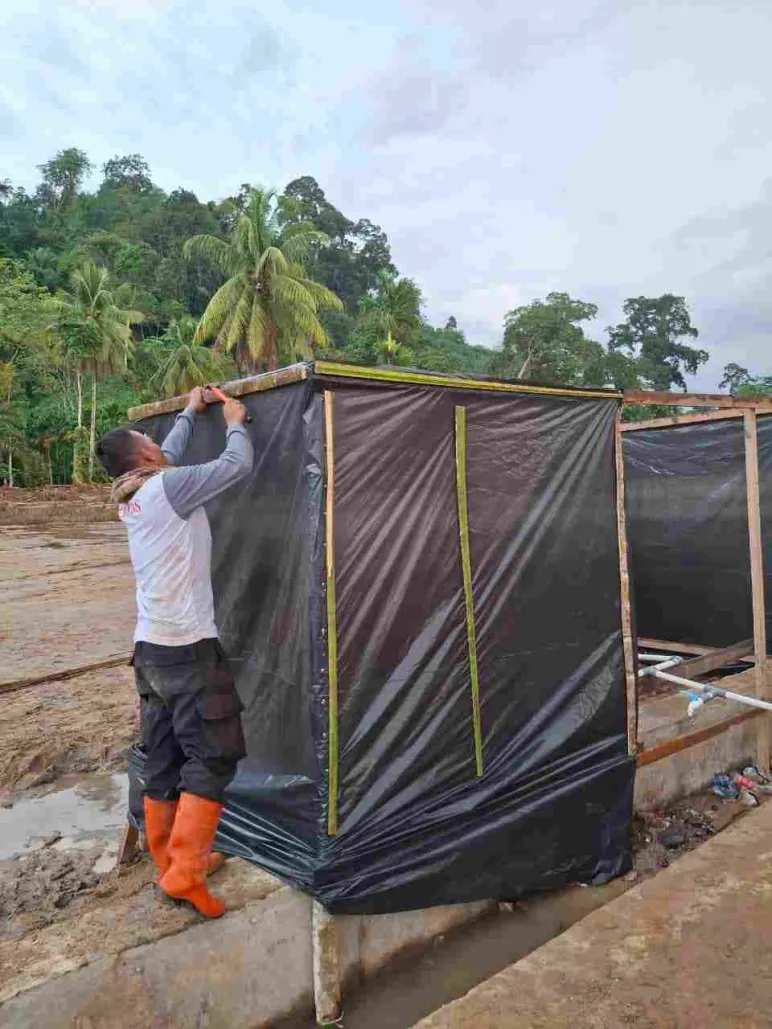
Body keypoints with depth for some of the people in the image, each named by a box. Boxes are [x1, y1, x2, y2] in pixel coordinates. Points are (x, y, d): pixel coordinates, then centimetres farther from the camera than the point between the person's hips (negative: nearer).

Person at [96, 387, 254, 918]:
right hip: (188, 650, -9)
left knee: (164, 760, 15)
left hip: (150, 648, 9)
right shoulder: (167, 488, -13)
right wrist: (235, 423, 8)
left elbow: (169, 458, 30)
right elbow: (238, 465, -11)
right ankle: (184, 872, 0)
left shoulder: (135, 496, 11)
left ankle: (169, 862, 26)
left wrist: (190, 412, 39)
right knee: (213, 756, -1)